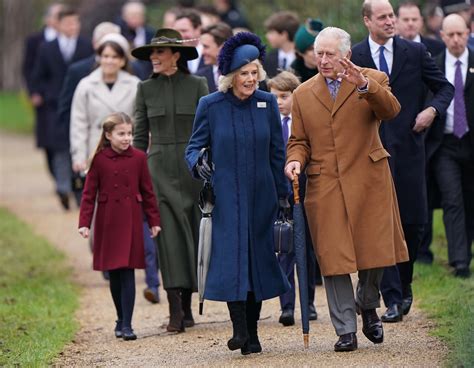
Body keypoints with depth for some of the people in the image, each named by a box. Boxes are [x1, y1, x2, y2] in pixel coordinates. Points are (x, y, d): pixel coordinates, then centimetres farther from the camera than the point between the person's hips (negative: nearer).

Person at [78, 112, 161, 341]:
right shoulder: (99, 160, -2)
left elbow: (147, 192, 6)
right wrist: (84, 223, -7)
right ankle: (121, 320, 24)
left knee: (127, 272, -5)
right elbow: (89, 193, 0)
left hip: (131, 222, 0)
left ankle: (126, 325, -6)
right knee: (114, 274, 9)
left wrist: (154, 221, 6)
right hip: (107, 223, 0)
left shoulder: (138, 158, 1)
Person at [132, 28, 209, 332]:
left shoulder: (197, 85, 3)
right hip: (160, 168, 0)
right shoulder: (146, 89, 6)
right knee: (169, 237, -9)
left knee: (192, 236, 3)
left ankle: (187, 305, 14)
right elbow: (140, 136, 9)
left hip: (193, 168, 0)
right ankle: (175, 311, -14)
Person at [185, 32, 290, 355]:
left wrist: (283, 193, 9)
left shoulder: (267, 103, 4)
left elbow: (277, 152, 10)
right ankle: (240, 329, -18)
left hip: (261, 195, 3)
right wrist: (197, 164, -20)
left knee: (259, 258, 4)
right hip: (226, 195, -3)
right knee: (232, 255, -15)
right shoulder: (211, 106, -2)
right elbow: (194, 146, 3)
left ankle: (252, 332, 11)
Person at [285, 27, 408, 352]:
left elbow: (391, 110, -17)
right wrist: (296, 160, -8)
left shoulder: (373, 80, 3)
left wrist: (364, 84, -32)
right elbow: (299, 140, 14)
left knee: (374, 250, 3)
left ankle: (367, 306, 31)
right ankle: (346, 330, 1)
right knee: (333, 257, -3)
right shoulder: (303, 94, 12)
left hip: (369, 181, -1)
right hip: (325, 186, 1)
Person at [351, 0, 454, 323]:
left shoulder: (415, 52, 5)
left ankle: (404, 285, 27)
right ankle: (393, 299, -4)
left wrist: (433, 109, -8)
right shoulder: (353, 58, 2)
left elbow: (445, 87, 12)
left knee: (415, 221, 5)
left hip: (409, 147, 2)